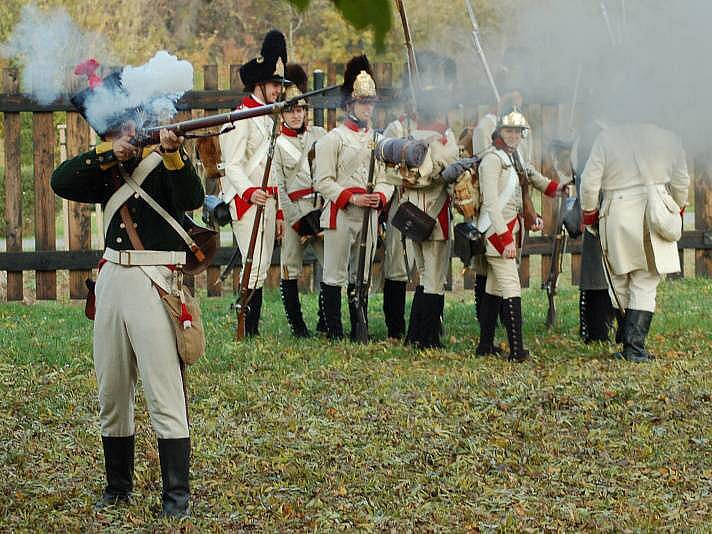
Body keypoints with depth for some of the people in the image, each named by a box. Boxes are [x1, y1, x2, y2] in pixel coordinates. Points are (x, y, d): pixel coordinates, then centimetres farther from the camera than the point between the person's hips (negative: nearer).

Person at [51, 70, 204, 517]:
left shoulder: (165, 158, -2)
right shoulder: (108, 169, 15)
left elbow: (192, 200, -20)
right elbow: (62, 183, 1)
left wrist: (171, 153, -33)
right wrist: (108, 156, -10)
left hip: (153, 282, -7)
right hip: (112, 277, 7)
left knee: (164, 392, -9)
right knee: (112, 393, 12)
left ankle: (178, 493, -6)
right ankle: (119, 485, 23)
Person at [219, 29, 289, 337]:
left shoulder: (268, 120, 20)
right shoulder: (242, 118, -9)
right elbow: (232, 166, -17)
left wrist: (278, 211, 22)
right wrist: (250, 193, -34)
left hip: (267, 201, 9)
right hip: (247, 201, -9)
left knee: (262, 267, 8)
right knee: (256, 267, -14)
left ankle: (253, 331, 11)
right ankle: (248, 333, -13)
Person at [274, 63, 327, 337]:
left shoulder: (319, 135, 11)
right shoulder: (276, 144, 1)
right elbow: (277, 188, -3)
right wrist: (299, 220, -8)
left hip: (322, 209, 3)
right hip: (293, 212, -3)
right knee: (290, 271, -1)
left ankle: (325, 323, 9)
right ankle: (297, 326, 6)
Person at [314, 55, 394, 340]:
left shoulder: (377, 140, 15)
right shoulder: (332, 139, -3)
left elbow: (385, 178, 16)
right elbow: (323, 181, -9)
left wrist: (379, 197, -6)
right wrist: (352, 198, -18)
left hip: (368, 217, 6)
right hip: (339, 216, -6)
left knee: (361, 277, 10)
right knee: (335, 276, -2)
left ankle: (359, 330, 16)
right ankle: (334, 332, 2)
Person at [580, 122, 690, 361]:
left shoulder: (606, 137, -2)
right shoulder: (669, 138, 3)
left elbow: (589, 183, -3)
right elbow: (681, 183, 12)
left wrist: (589, 214, 13)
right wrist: (676, 211, 29)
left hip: (617, 219, -1)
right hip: (654, 221, 1)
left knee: (620, 283, 14)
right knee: (645, 287, 5)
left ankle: (629, 342, 16)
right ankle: (635, 346, -2)